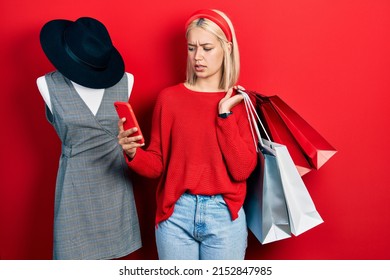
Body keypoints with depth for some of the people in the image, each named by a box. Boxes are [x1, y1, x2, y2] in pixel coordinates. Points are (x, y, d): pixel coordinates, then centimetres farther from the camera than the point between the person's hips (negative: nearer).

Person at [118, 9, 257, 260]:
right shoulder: (169, 98, -2)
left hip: (225, 216, 0)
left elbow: (242, 170, -11)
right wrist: (133, 153, -21)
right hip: (175, 215, 1)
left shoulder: (241, 102, -2)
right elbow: (156, 165, -1)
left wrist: (225, 114, -14)